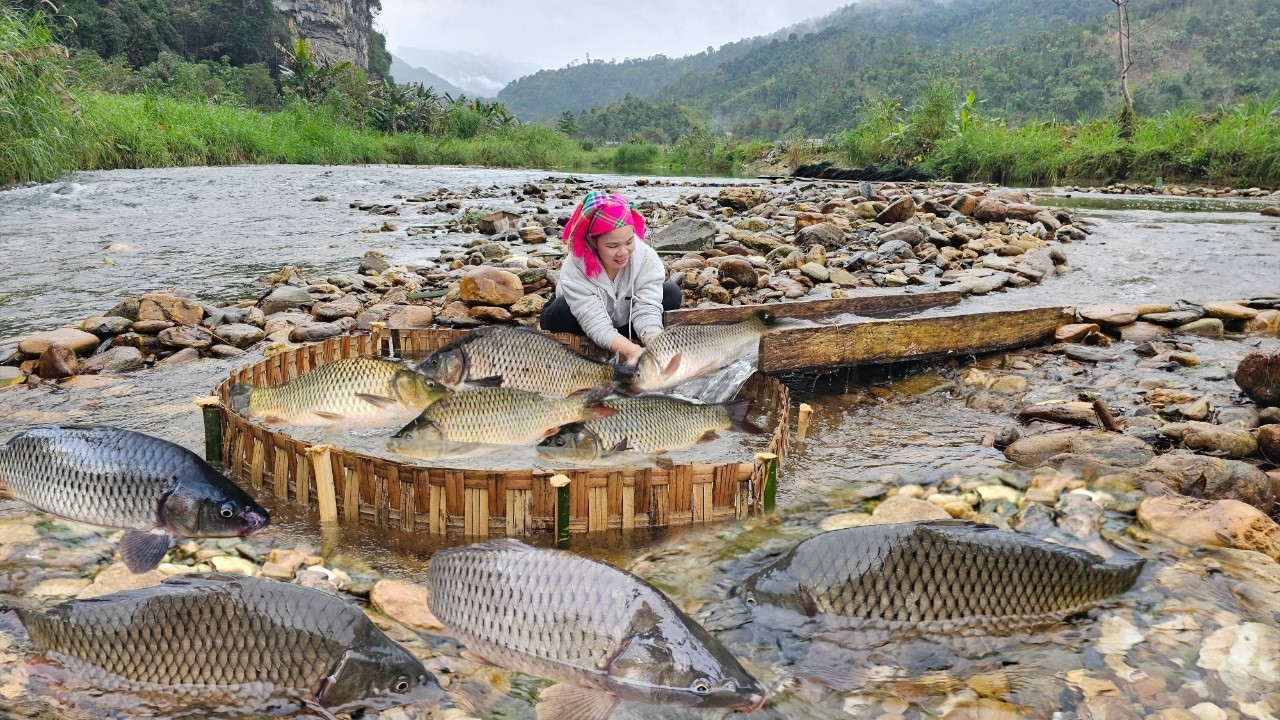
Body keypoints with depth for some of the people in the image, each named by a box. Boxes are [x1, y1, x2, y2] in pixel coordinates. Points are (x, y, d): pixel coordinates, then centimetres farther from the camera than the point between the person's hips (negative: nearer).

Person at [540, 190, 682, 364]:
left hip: (627, 327, 3)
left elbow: (647, 310, -29)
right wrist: (635, 351, -52)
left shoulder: (648, 258, -26)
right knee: (557, 315, -33)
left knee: (671, 294, -19)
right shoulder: (574, 271, -33)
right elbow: (598, 327, -37)